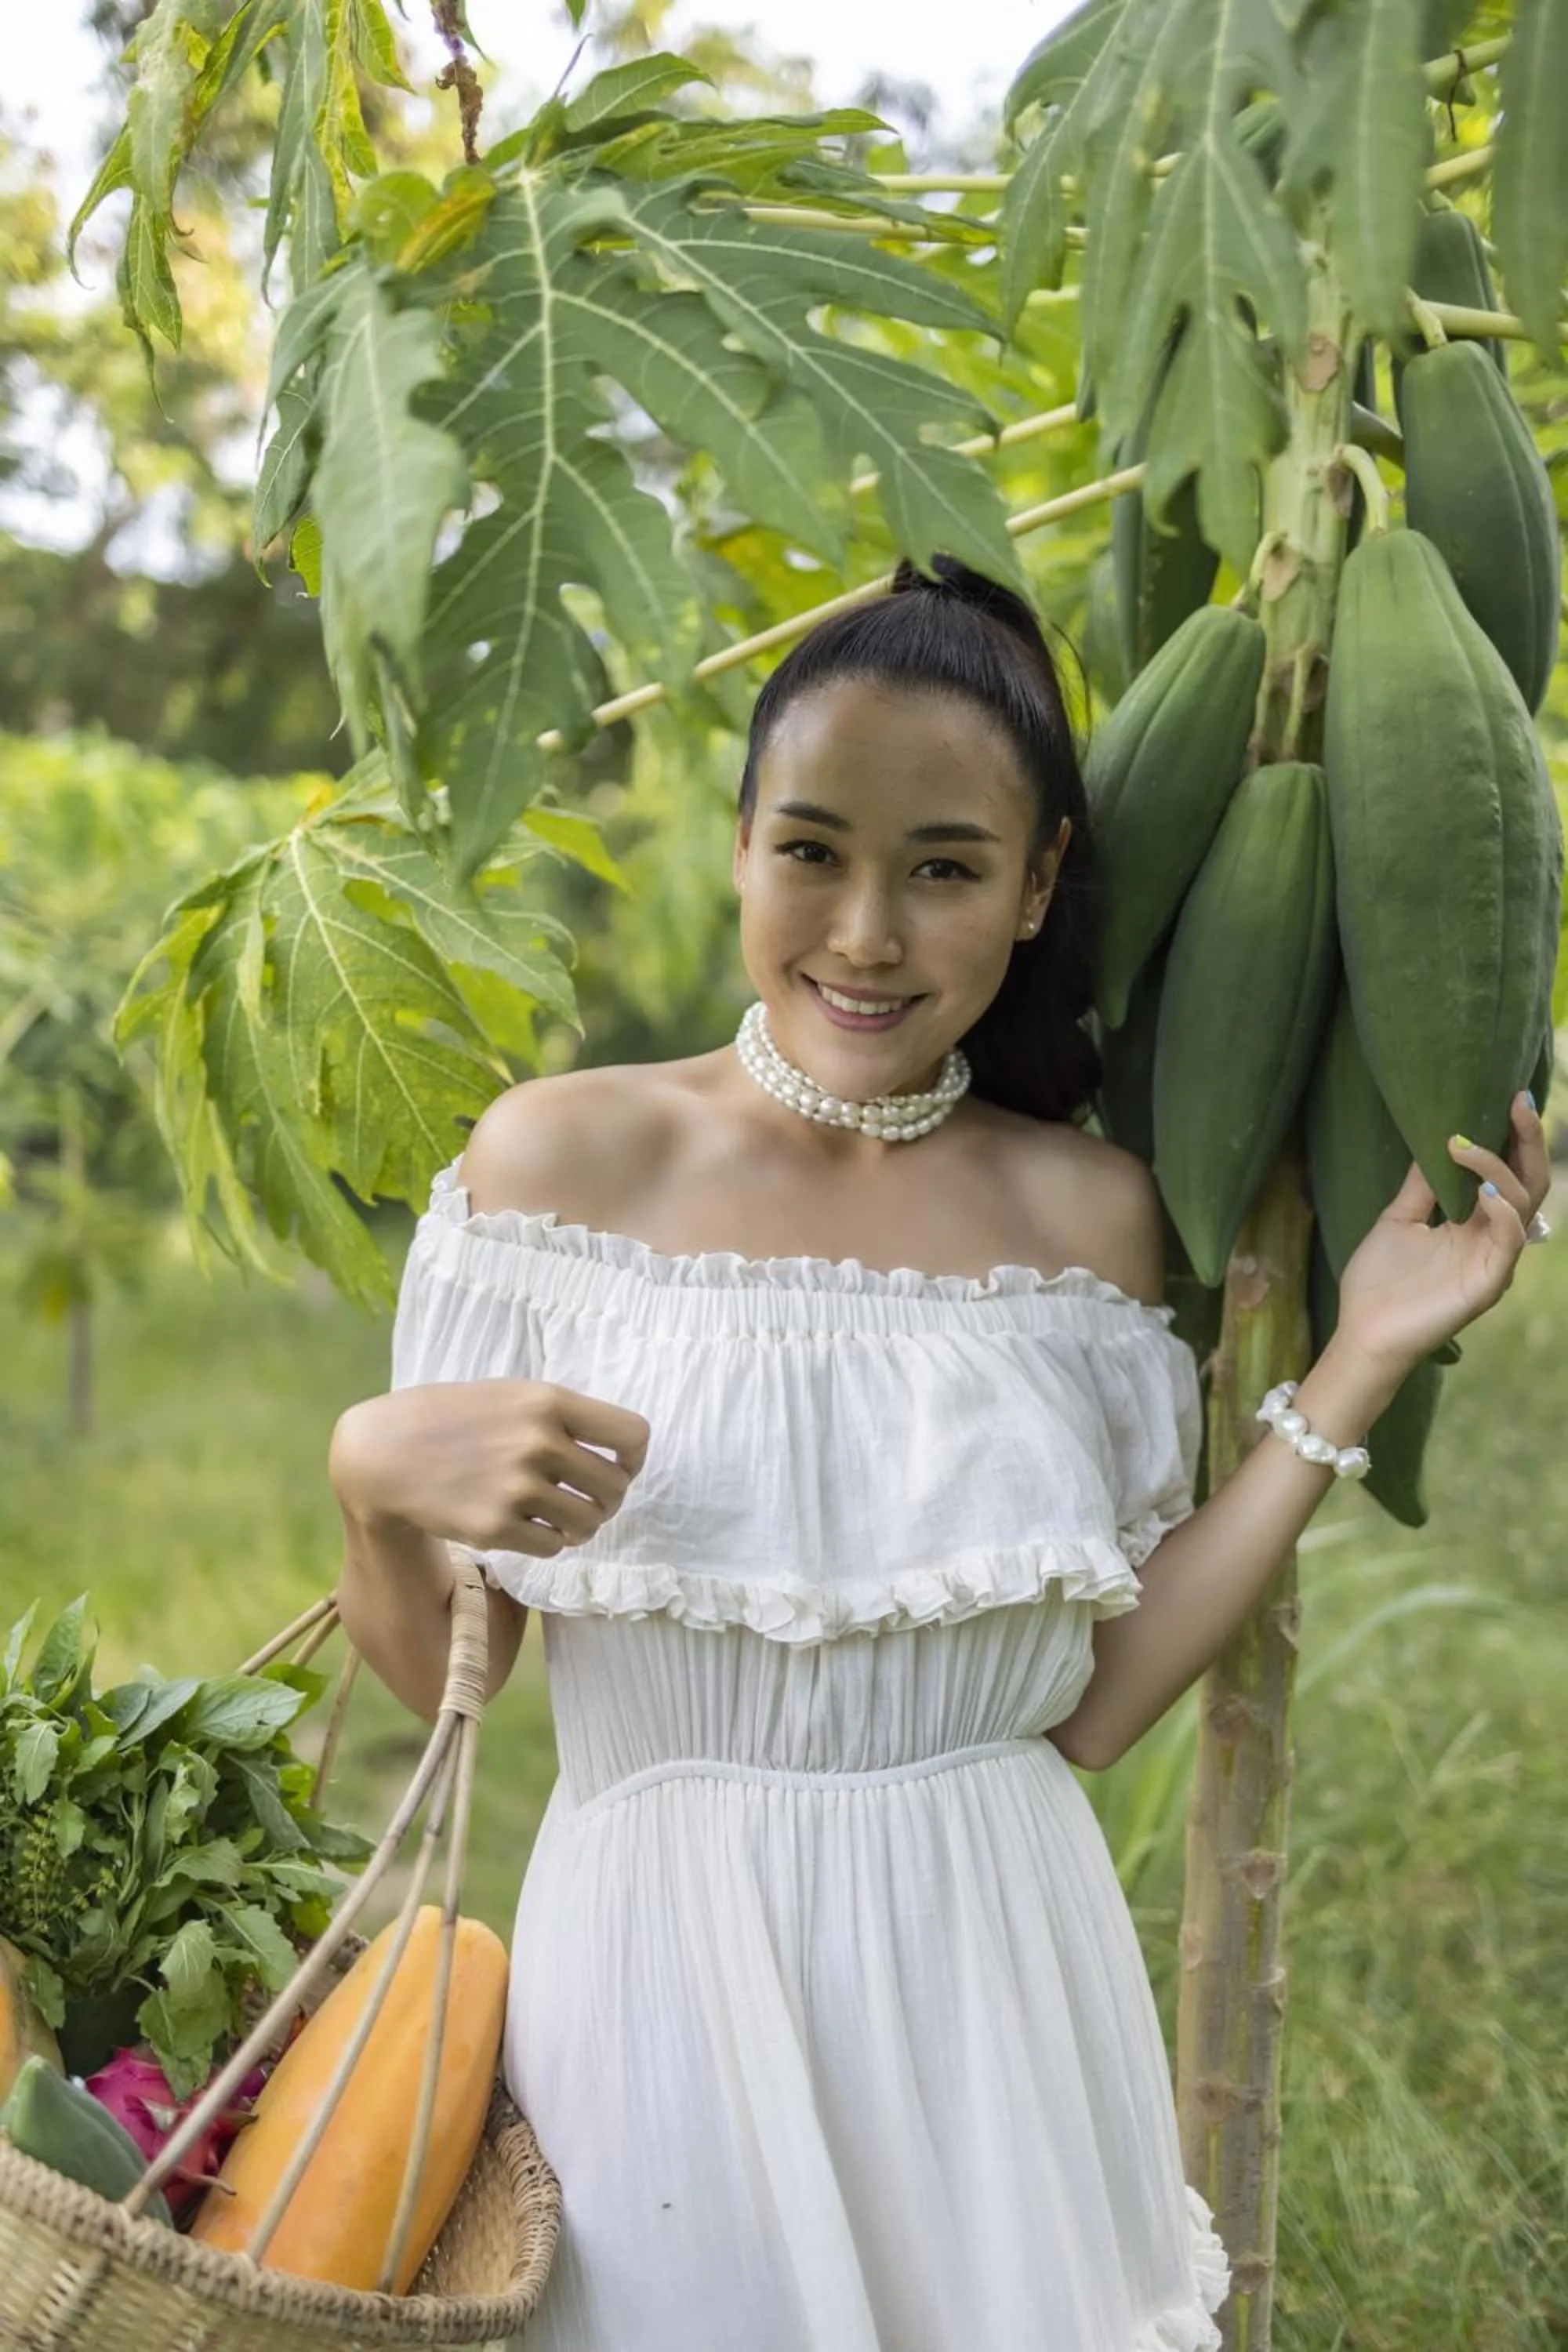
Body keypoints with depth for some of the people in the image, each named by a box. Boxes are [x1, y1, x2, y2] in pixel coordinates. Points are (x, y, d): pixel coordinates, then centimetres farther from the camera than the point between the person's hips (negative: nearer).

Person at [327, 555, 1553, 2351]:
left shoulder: (1091, 1217, -1)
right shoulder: (563, 1157, -8)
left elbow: (1089, 1708, -1)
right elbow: (434, 1670, -2)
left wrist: (1363, 1364, -3)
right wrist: (374, 1476, -24)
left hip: (994, 1985, 2)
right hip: (661, 1972, -2)